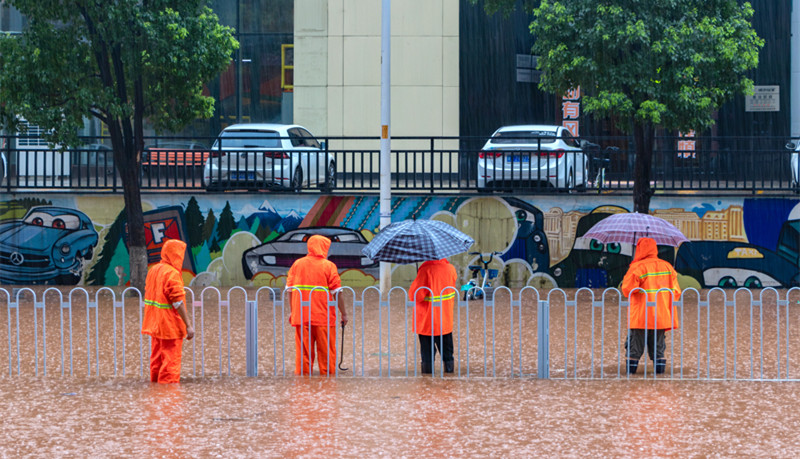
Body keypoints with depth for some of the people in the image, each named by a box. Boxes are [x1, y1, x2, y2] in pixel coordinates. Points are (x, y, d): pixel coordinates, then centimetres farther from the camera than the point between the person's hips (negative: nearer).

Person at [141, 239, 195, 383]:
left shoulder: (153, 270, 9)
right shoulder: (172, 274, -17)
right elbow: (178, 303, -21)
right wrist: (188, 325, -19)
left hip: (155, 326, 8)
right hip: (170, 327, -8)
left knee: (157, 358, 17)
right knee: (171, 361, -2)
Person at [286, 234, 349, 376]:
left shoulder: (297, 264, 6)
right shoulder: (329, 266, -3)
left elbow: (289, 290, 7)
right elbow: (336, 292, -6)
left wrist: (293, 311, 15)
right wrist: (344, 313, 1)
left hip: (301, 315, 3)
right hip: (323, 316, -3)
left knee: (303, 349, 7)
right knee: (326, 350, 5)